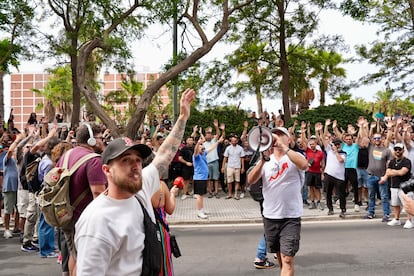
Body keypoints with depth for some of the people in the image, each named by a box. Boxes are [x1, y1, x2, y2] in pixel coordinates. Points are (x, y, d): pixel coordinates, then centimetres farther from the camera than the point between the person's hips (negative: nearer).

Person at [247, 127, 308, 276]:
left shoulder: (294, 157, -2)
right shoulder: (266, 160, 7)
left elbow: (304, 165, -26)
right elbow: (251, 180, -8)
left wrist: (283, 147, -26)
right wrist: (263, 160, -21)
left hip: (291, 216, -4)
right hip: (270, 216, 4)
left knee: (287, 259, -9)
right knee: (280, 255, 20)